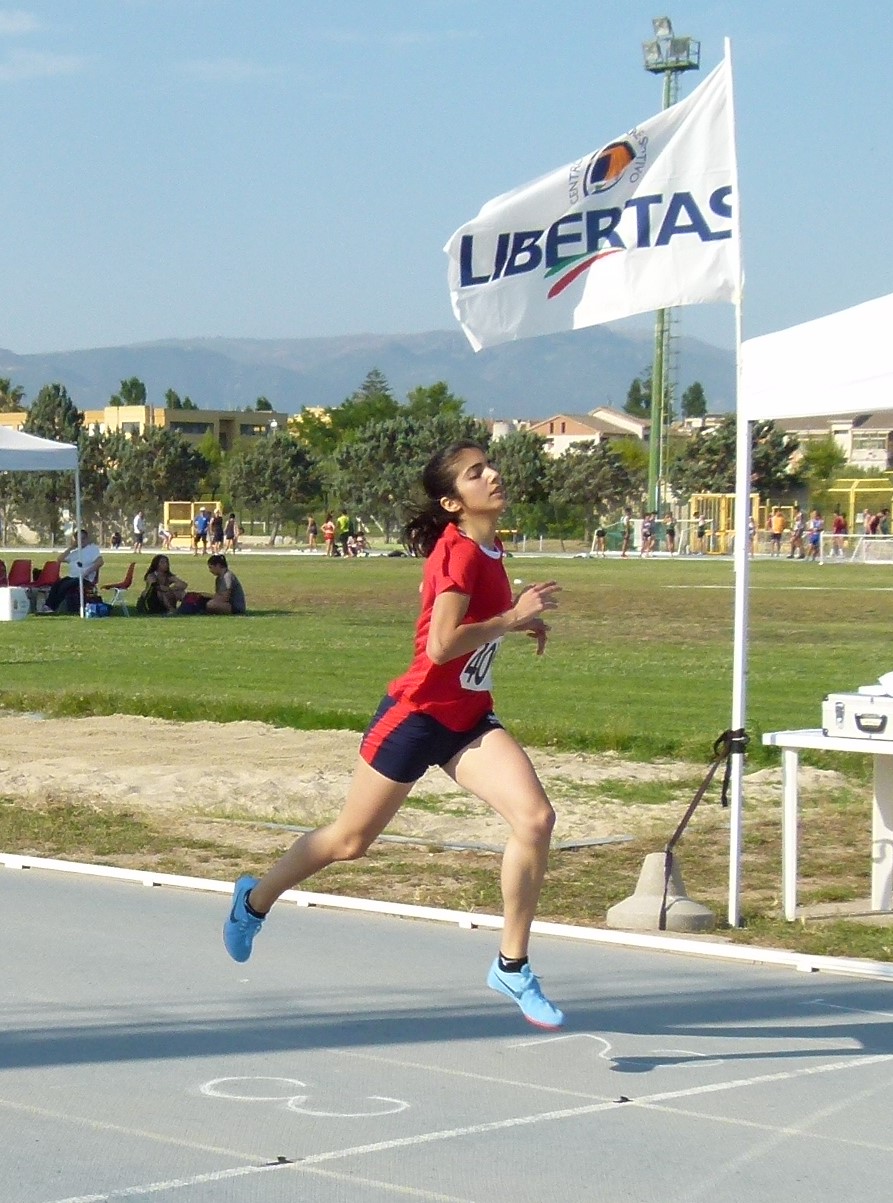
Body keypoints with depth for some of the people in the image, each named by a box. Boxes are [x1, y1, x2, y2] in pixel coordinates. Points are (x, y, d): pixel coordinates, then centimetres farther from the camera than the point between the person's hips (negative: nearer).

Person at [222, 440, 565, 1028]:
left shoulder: (489, 548, 5)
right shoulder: (460, 552, -20)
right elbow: (441, 645, -28)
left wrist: (519, 616, 11)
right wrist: (513, 616, -23)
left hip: (469, 717, 7)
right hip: (419, 712, -7)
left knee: (536, 817, -14)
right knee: (351, 839, 10)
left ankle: (512, 967, -3)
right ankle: (256, 899, 37)